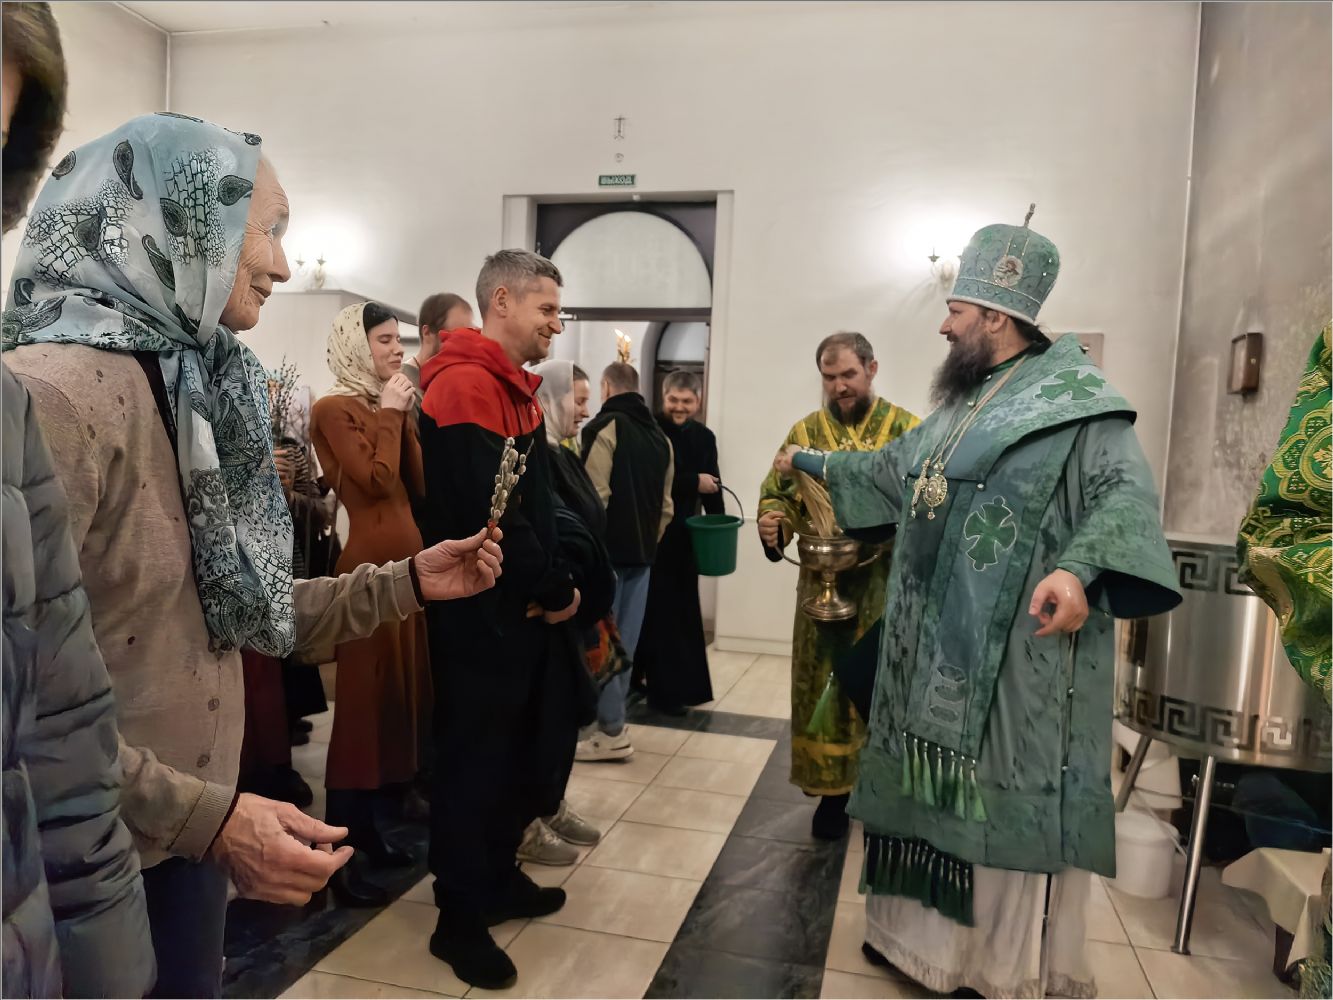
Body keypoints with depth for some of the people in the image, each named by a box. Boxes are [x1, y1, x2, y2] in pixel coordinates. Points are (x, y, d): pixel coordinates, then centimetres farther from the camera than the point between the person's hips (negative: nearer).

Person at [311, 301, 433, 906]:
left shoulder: (385, 407, 15)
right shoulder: (335, 409, -8)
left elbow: (419, 484, 8)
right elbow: (377, 480, -20)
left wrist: (405, 418, 3)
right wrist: (390, 415, -9)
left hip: (406, 558, 9)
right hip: (369, 565, -9)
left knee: (401, 691, 13)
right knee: (364, 699, -4)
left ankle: (370, 829, 26)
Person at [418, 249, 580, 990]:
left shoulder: (514, 389, 15)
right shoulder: (466, 386, -17)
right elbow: (489, 510, -25)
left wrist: (552, 584, 1)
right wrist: (555, 589, -14)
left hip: (522, 608, 10)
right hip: (481, 613, -10)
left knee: (515, 753, 19)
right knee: (473, 759, 3)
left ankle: (498, 878, 37)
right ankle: (459, 918, 19)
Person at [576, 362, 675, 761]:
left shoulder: (605, 427, -10)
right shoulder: (660, 435, 14)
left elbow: (594, 496, -18)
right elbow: (665, 503, 14)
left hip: (609, 549, -7)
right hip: (642, 551, 7)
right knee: (624, 640, 12)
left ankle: (612, 731, 3)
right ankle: (610, 718, 21)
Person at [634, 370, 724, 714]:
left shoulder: (704, 437, 10)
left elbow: (712, 489, 11)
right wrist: (693, 482, -17)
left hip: (683, 534, 6)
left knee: (682, 610, 11)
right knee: (657, 611, -2)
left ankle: (678, 686, 23)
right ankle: (665, 689, 8)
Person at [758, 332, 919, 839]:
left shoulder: (906, 428, 1)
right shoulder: (805, 431, 6)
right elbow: (776, 492, 1)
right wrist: (773, 524, -21)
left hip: (888, 582, -1)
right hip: (823, 582, 1)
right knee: (826, 682, 6)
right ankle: (833, 790, 22)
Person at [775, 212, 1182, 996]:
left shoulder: (1077, 394, -7)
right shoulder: (962, 404, 17)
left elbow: (1126, 491, -18)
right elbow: (891, 470, 29)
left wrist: (1078, 567, -34)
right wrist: (814, 464, 35)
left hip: (1020, 646, -8)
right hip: (940, 645, 8)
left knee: (1010, 798, 1)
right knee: (941, 789, 15)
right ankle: (934, 931, 32)